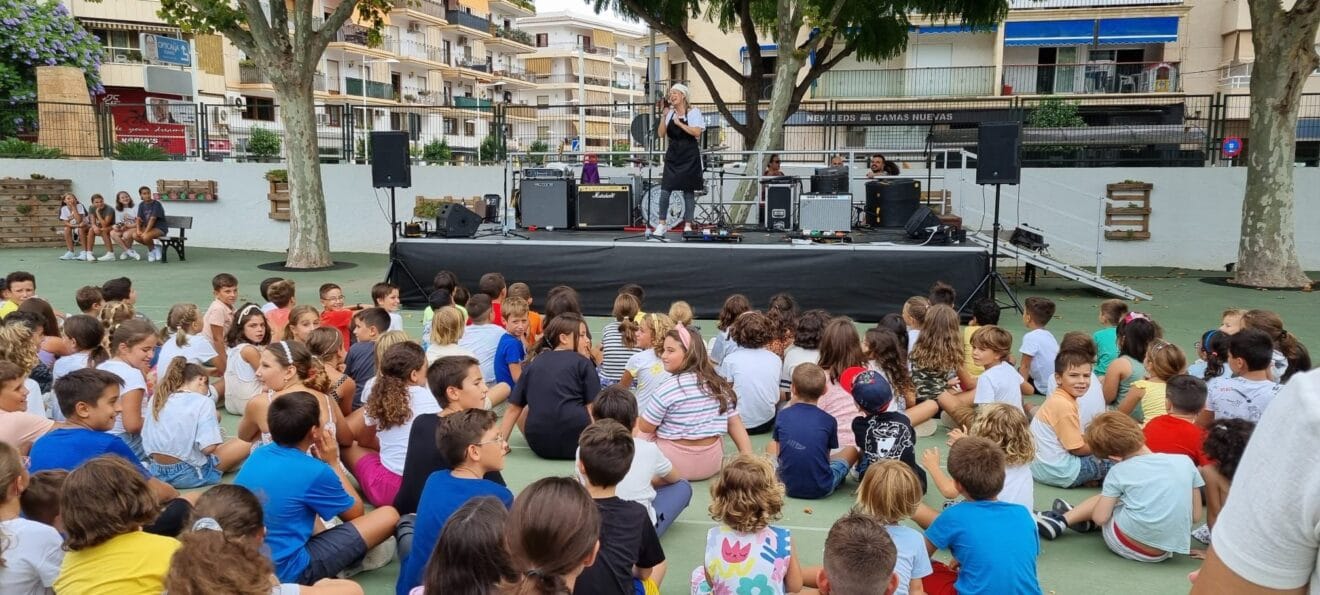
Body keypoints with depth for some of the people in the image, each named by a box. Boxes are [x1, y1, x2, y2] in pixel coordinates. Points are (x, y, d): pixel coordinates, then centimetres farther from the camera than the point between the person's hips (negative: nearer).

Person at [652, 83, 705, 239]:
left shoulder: (693, 112, -1)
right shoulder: (670, 113, 11)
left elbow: (697, 132, -14)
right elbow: (661, 134, 5)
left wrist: (679, 123, -14)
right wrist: (664, 115, -4)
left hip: (689, 156, -3)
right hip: (673, 154, 4)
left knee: (688, 190, 1)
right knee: (665, 189, -5)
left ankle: (688, 226, 6)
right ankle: (662, 225, 1)